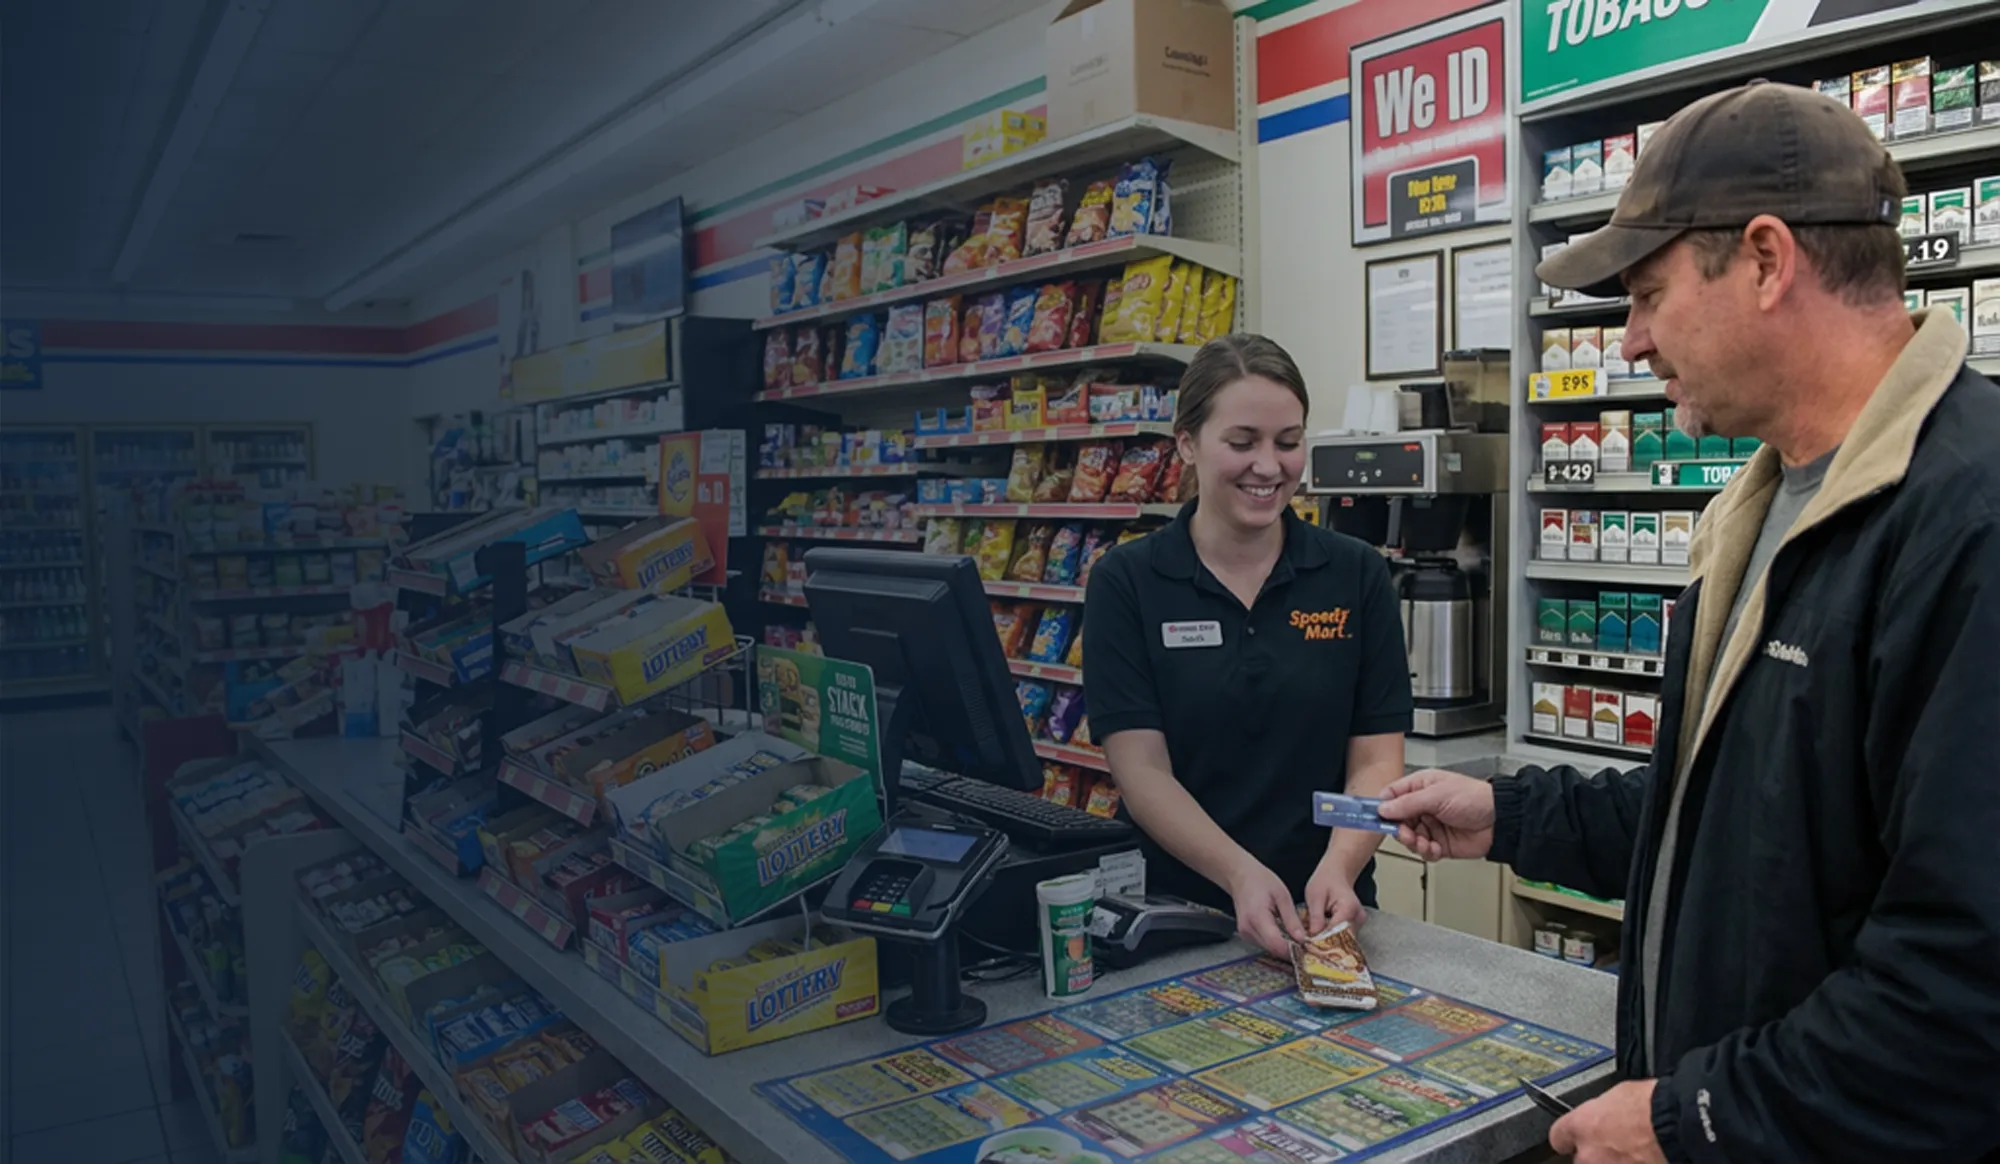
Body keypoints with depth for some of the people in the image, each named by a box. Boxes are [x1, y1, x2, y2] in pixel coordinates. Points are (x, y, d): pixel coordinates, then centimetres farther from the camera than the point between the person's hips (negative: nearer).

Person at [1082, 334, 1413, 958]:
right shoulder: (1125, 583, -2)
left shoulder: (1358, 576, 3)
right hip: (1170, 910, -1)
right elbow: (1142, 770, -7)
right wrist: (1240, 874, -22)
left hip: (1322, 914, 1)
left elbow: (1376, 759, 1)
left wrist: (1339, 868, -18)